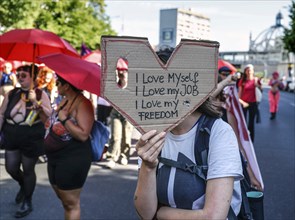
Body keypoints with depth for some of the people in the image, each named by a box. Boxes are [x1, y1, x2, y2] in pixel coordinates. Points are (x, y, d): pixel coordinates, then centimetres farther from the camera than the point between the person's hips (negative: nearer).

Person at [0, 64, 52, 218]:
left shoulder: (40, 94, -6)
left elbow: (49, 116, -15)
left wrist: (35, 102, -25)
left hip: (32, 140, -4)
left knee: (28, 170, 6)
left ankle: (27, 203, 24)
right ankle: (23, 186, 42)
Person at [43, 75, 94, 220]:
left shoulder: (83, 103, -19)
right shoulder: (64, 101, 9)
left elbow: (83, 135, -27)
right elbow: (52, 124, 20)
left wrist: (64, 119, -23)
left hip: (72, 160, -9)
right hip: (55, 159, 9)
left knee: (71, 204, 2)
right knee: (65, 202, 21)